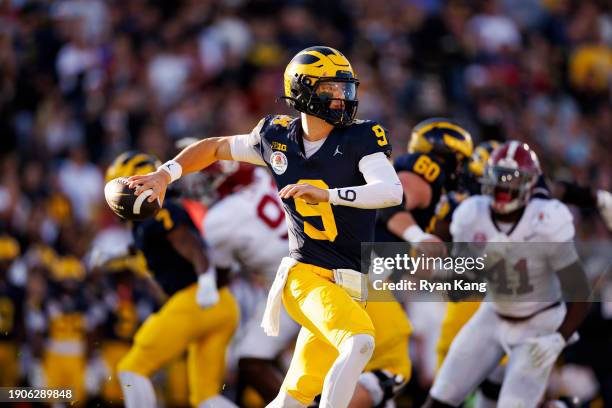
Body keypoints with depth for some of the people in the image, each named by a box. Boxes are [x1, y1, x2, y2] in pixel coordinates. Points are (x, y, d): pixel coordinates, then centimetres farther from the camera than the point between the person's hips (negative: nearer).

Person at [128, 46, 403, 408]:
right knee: (359, 343, -30)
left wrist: (327, 194, -33)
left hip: (350, 288, 2)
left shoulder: (360, 140, -4)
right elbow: (216, 147, 20)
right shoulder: (278, 139, 2)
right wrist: (165, 174, 9)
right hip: (306, 276, -2)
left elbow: (392, 192, -22)